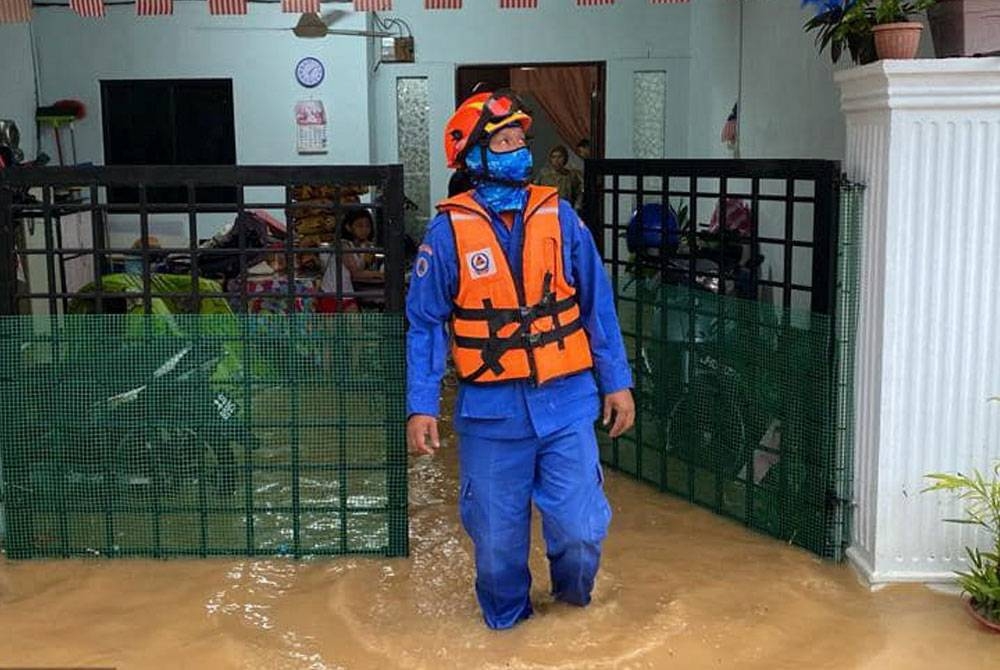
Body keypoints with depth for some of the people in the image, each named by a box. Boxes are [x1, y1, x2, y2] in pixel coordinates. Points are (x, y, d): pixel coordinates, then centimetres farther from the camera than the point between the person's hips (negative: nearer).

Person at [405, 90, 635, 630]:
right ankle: (506, 622, 39)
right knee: (497, 540, 11)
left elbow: (597, 304, 6)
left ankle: (573, 597, 34)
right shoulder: (449, 229, -4)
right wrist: (420, 407, -6)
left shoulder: (559, 216, 1)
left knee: (580, 530, 0)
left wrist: (617, 382, 5)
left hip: (566, 404, 1)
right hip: (491, 411, -1)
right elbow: (425, 323, -1)